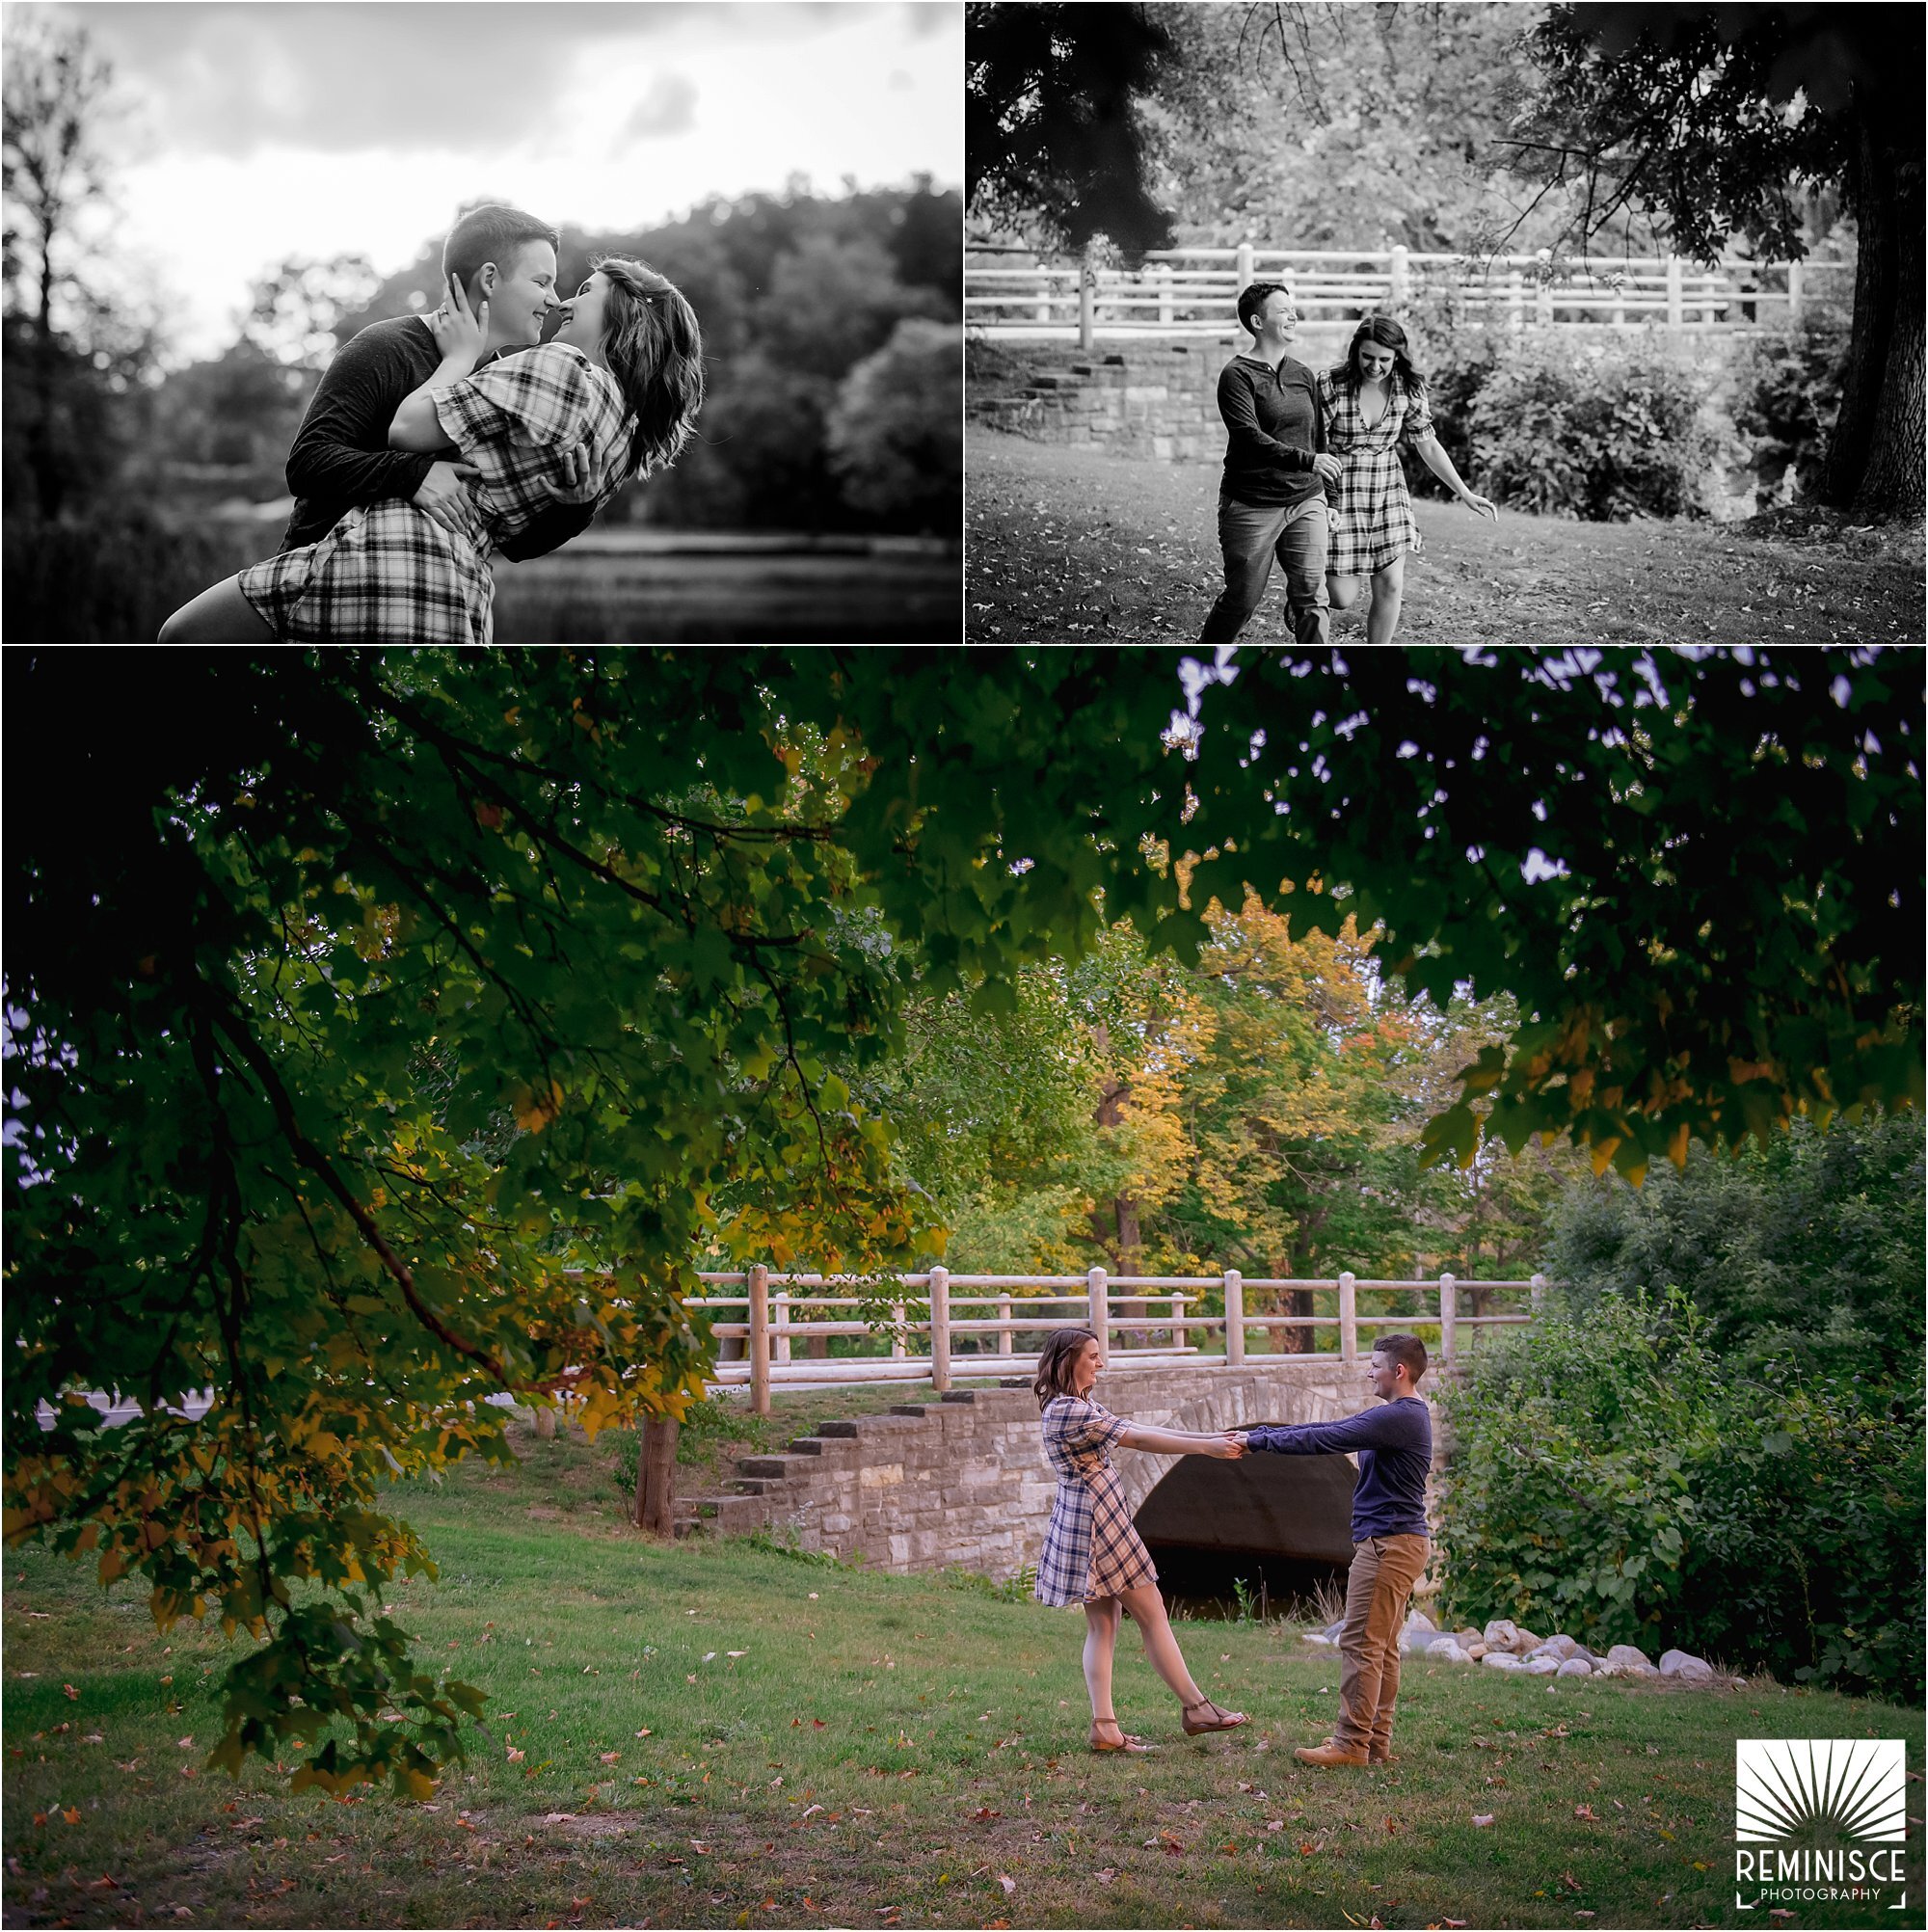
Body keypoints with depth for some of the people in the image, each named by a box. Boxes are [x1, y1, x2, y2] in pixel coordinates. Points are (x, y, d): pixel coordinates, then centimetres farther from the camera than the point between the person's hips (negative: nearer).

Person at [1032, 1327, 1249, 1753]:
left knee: (1103, 1625, 8)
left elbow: (1140, 1430, 9)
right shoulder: (1067, 1411, -18)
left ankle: (1105, 1728, 7)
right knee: (1152, 1613, -1)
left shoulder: (1080, 1407, 14)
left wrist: (1210, 1438, 1)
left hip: (1094, 1519, 10)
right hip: (1094, 1522, -10)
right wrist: (1206, 1447, -19)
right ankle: (1194, 1707, 7)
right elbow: (1138, 1439, -20)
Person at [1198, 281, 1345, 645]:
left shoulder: (1304, 376, 11)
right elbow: (1249, 438, -23)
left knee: (1312, 596, -5)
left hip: (1305, 501, 5)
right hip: (1251, 505, -5)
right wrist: (1307, 461, -32)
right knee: (1242, 599, 5)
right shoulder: (1237, 375, -10)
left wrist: (1325, 497, 20)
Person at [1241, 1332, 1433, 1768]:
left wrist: (1260, 1440, -13)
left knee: (1360, 1643, -8)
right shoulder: (1401, 1417, 18)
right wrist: (1265, 1431, 9)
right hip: (1396, 1541, 11)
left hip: (1388, 1544, -11)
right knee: (1382, 1646, 11)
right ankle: (1376, 1741, 14)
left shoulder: (1400, 1418, -17)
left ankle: (1351, 1744, -6)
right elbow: (1334, 1430, 15)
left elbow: (1327, 1440, -19)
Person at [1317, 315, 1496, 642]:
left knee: (1390, 586, -1)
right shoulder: (1331, 386, -18)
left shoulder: (1408, 389, -4)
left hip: (1388, 491, 4)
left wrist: (1466, 495, 5)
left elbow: (1428, 446, 6)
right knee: (1342, 598, -5)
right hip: (1340, 495, -4)